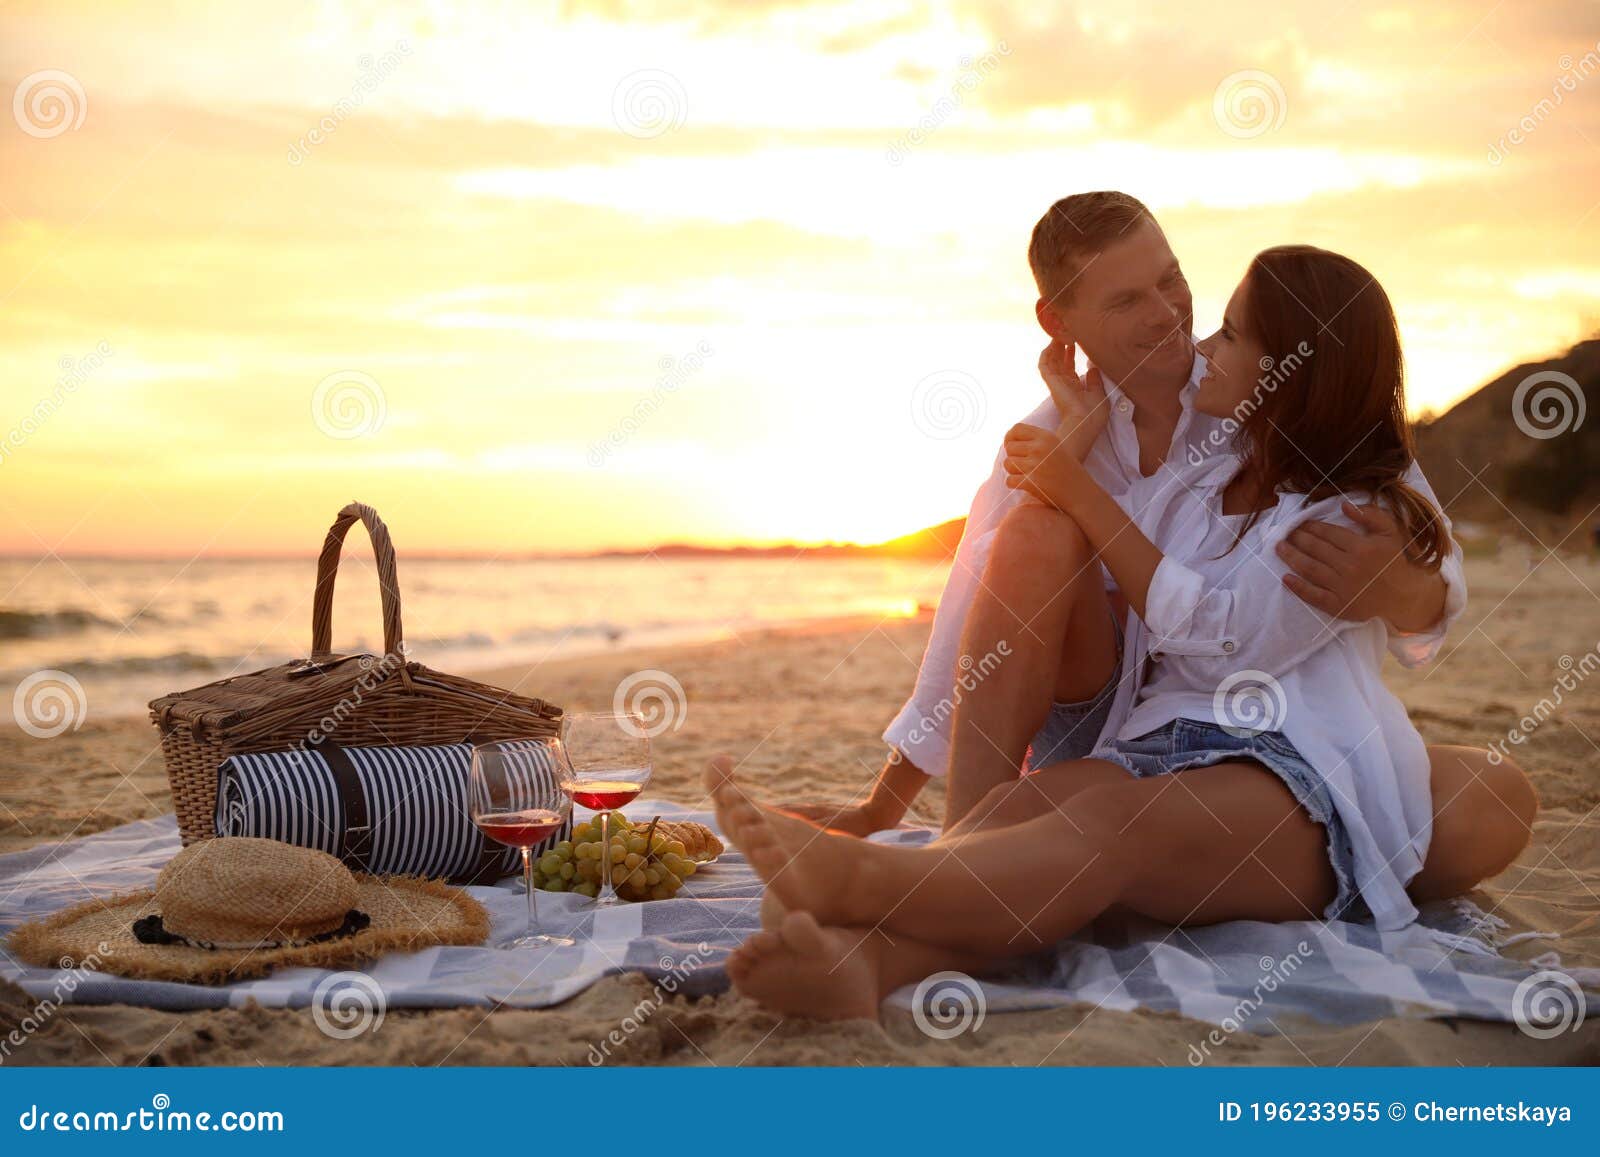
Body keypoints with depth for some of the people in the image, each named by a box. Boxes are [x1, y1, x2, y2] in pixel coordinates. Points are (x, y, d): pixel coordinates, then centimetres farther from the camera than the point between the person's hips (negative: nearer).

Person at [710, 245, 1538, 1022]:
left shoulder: (1358, 519, 4)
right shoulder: (1187, 487, 25)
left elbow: (1220, 639, -8)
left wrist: (1081, 496, -3)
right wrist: (1072, 442, 24)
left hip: (1297, 786, -5)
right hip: (1161, 748, 5)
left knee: (1114, 817, -38)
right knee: (1021, 802, -31)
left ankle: (852, 879, -64)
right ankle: (866, 962, -62)